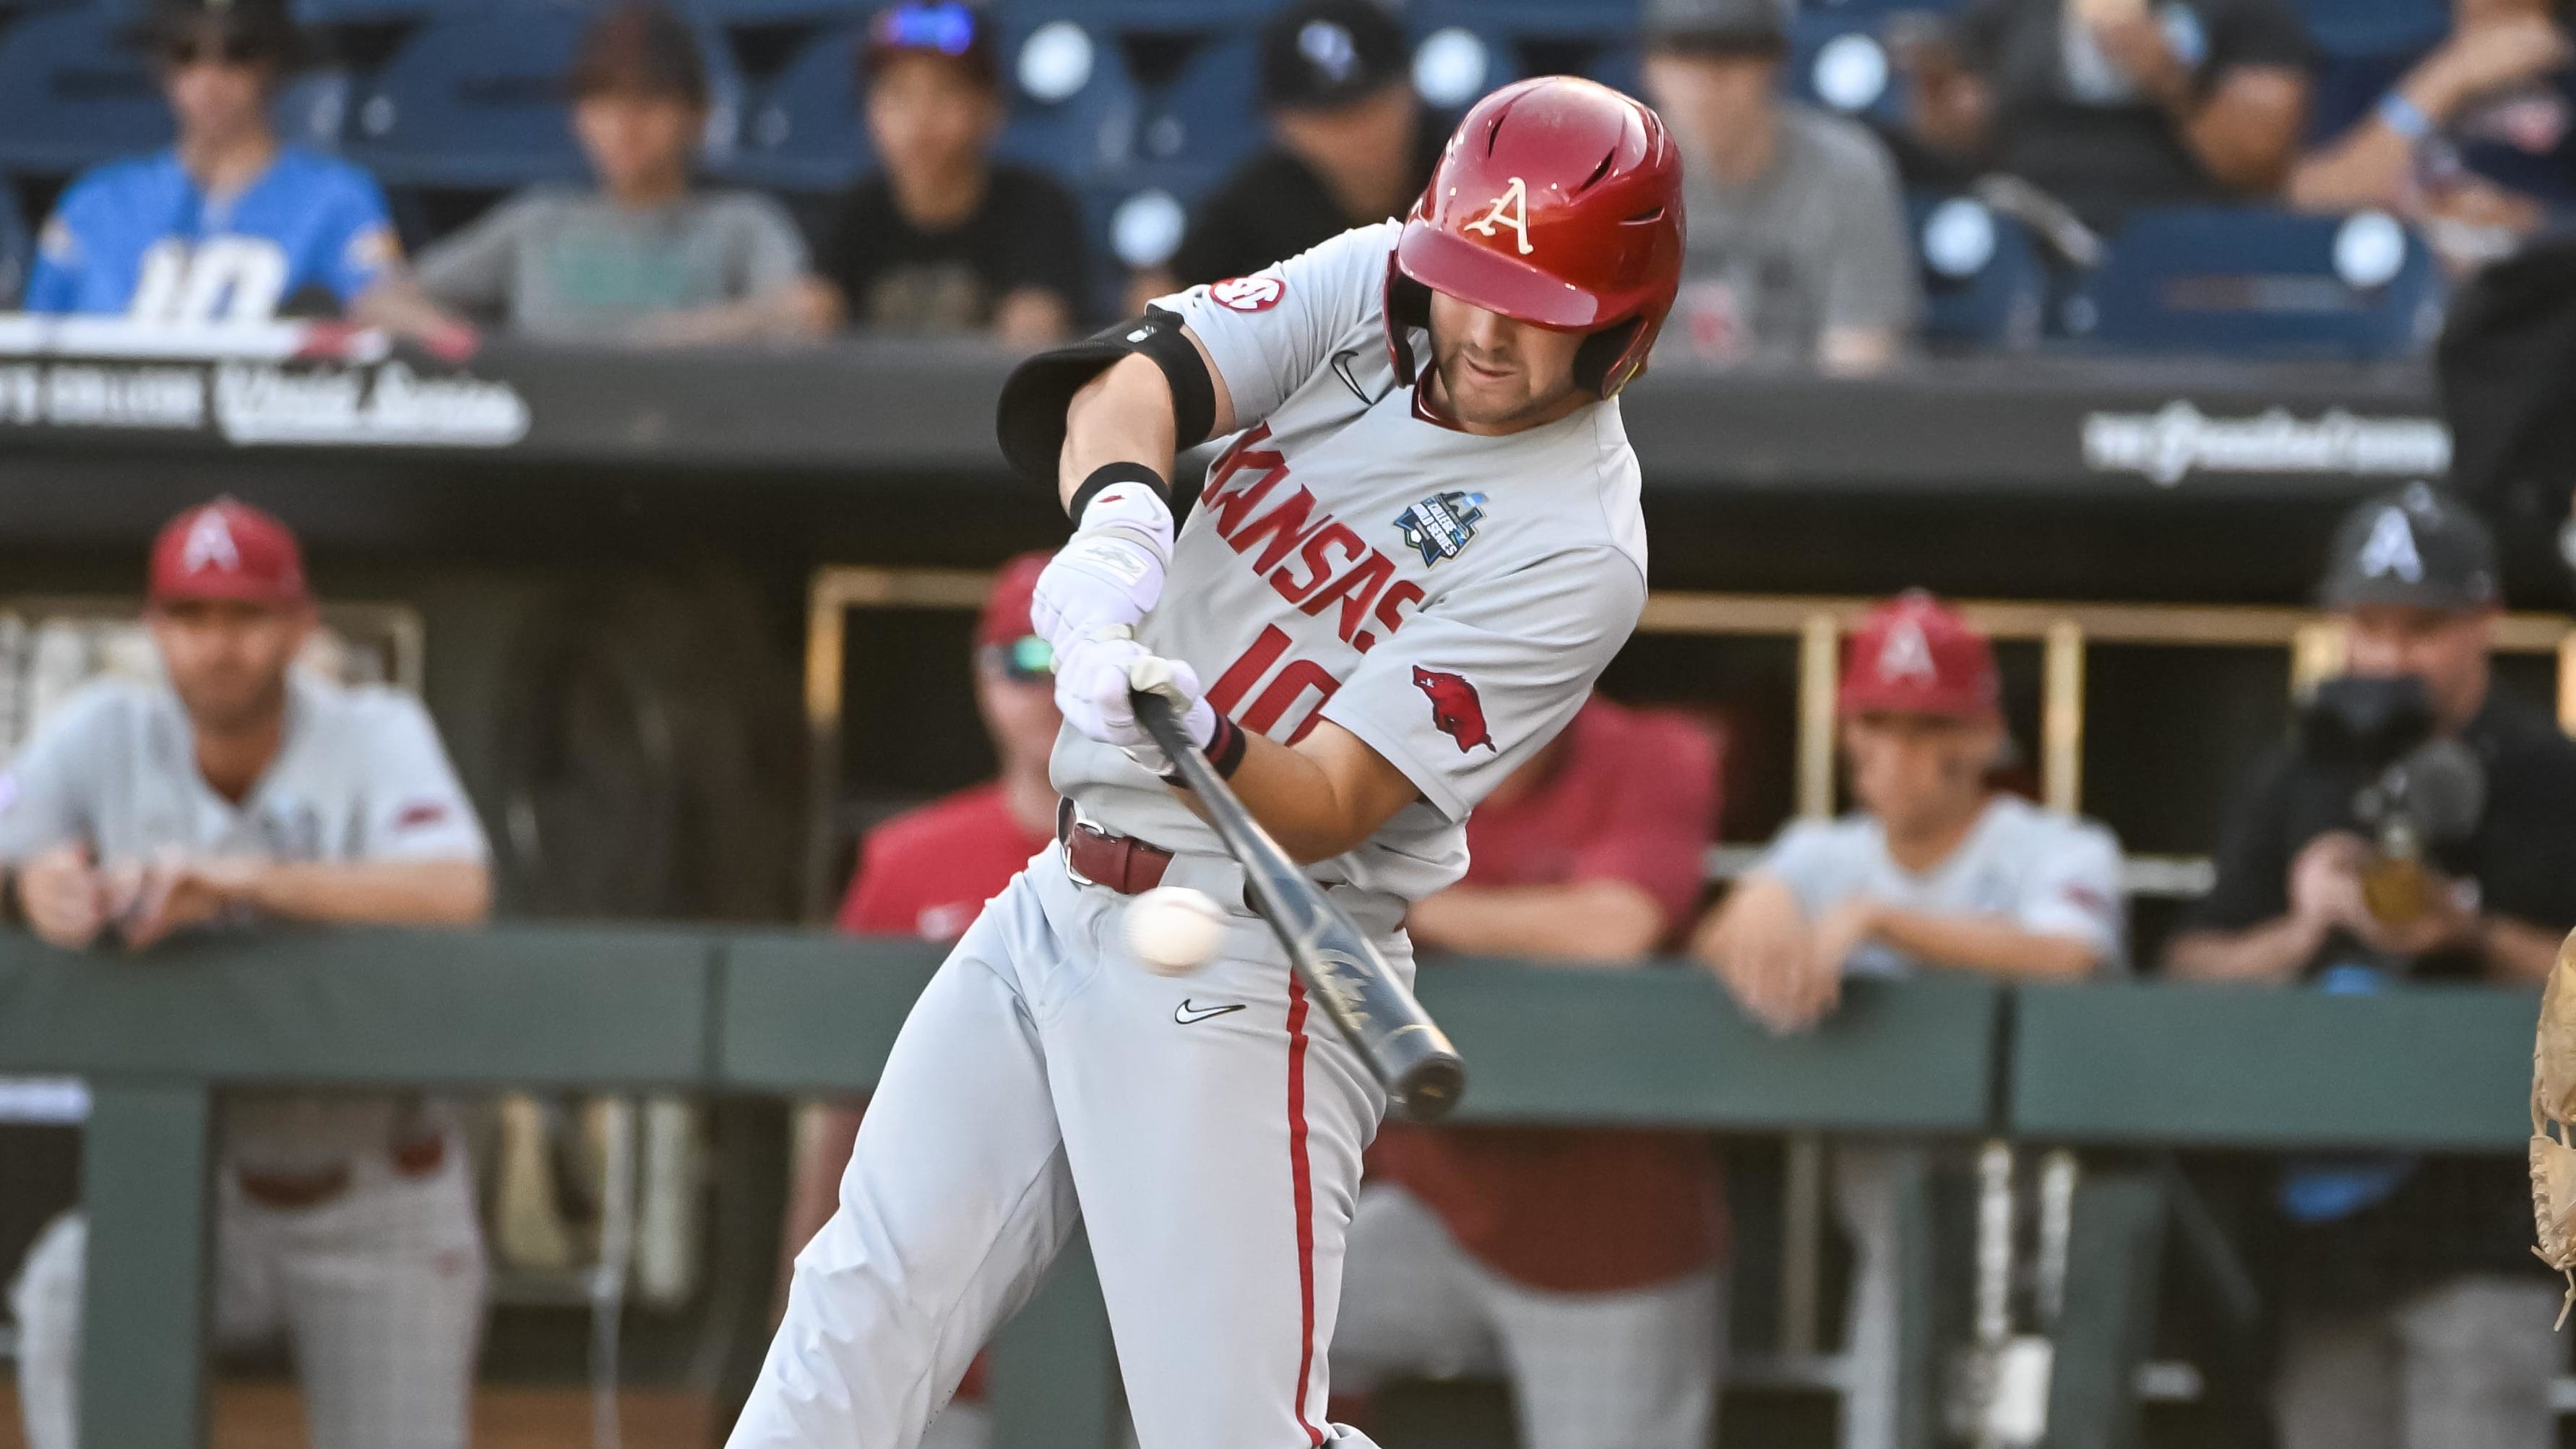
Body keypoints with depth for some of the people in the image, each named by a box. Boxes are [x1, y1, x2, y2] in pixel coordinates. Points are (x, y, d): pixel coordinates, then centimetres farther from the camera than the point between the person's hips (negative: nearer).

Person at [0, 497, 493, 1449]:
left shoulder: (375, 735, -12)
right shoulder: (104, 737, -5)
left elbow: (455, 894, -31)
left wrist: (236, 881, -43)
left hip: (376, 1213, -1)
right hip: (189, 1202, 1)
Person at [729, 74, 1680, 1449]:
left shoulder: (1574, 549, -16)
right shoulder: (1370, 284, 1)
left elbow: (1325, 809, -21)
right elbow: (1146, 370, -16)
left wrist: (1198, 740, -42)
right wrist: (1117, 516, -37)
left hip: (1239, 967, -6)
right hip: (1057, 906, 7)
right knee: (857, 1319, 7)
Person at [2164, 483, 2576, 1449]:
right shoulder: (2294, 785, 12)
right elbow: (2189, 974, 10)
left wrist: (2469, 936, -17)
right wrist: (2302, 931, -7)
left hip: (2484, 1232, -5)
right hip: (2324, 1222, 5)